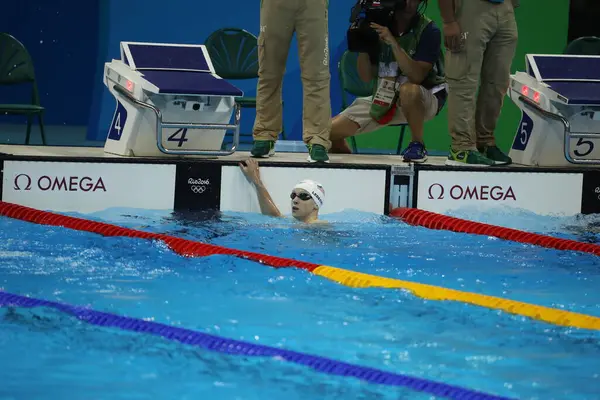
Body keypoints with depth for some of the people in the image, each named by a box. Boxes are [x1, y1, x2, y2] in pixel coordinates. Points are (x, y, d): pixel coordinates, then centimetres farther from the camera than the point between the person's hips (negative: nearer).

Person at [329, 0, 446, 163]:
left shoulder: (428, 30, -14)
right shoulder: (379, 25, -3)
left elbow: (417, 76, -26)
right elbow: (367, 76, -2)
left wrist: (393, 42, -33)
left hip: (423, 100, -4)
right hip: (383, 100, 4)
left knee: (408, 89, -40)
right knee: (330, 130, -8)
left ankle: (417, 144, -18)